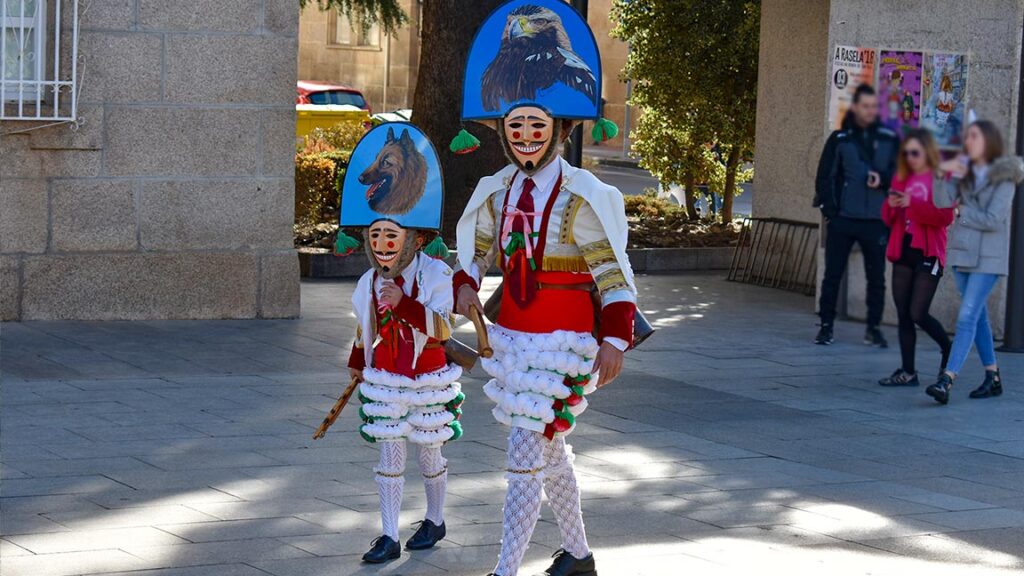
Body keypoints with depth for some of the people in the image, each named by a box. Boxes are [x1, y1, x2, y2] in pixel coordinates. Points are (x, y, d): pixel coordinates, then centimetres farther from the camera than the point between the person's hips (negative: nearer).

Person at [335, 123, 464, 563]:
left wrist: (402, 303, -34)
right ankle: (388, 537, 5)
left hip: (427, 381, -3)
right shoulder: (370, 282, 0)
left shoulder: (434, 275, -15)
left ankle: (435, 521, 33)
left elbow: (442, 331, -26)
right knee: (389, 459, 2)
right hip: (384, 382, 3)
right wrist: (357, 365, 25)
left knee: (430, 456, 12)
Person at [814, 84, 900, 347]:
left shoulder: (890, 139, 5)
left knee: (876, 277, 4)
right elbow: (824, 176, 3)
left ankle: (873, 328, 15)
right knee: (832, 275, 3)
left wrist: (883, 178, -14)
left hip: (876, 220, 1)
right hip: (842, 220, -1)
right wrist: (829, 209, -6)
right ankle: (826, 326, 11)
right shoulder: (839, 139, 3)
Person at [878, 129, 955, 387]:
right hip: (903, 252, 6)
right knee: (903, 315, 5)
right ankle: (908, 372, 10)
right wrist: (891, 206, -6)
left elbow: (946, 216, -16)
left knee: (918, 313, -9)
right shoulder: (902, 178, 13)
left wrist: (913, 204, -22)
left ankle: (948, 351, 16)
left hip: (928, 254, -6)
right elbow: (888, 219, 16)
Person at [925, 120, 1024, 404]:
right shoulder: (965, 171, 9)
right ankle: (993, 377, 21)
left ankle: (947, 379, -20)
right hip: (962, 253, 7)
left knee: (967, 317, -13)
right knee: (978, 317, 12)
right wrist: (948, 176, -20)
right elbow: (942, 202, -5)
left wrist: (961, 214, -7)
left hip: (987, 258, -7)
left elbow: (993, 220, -16)